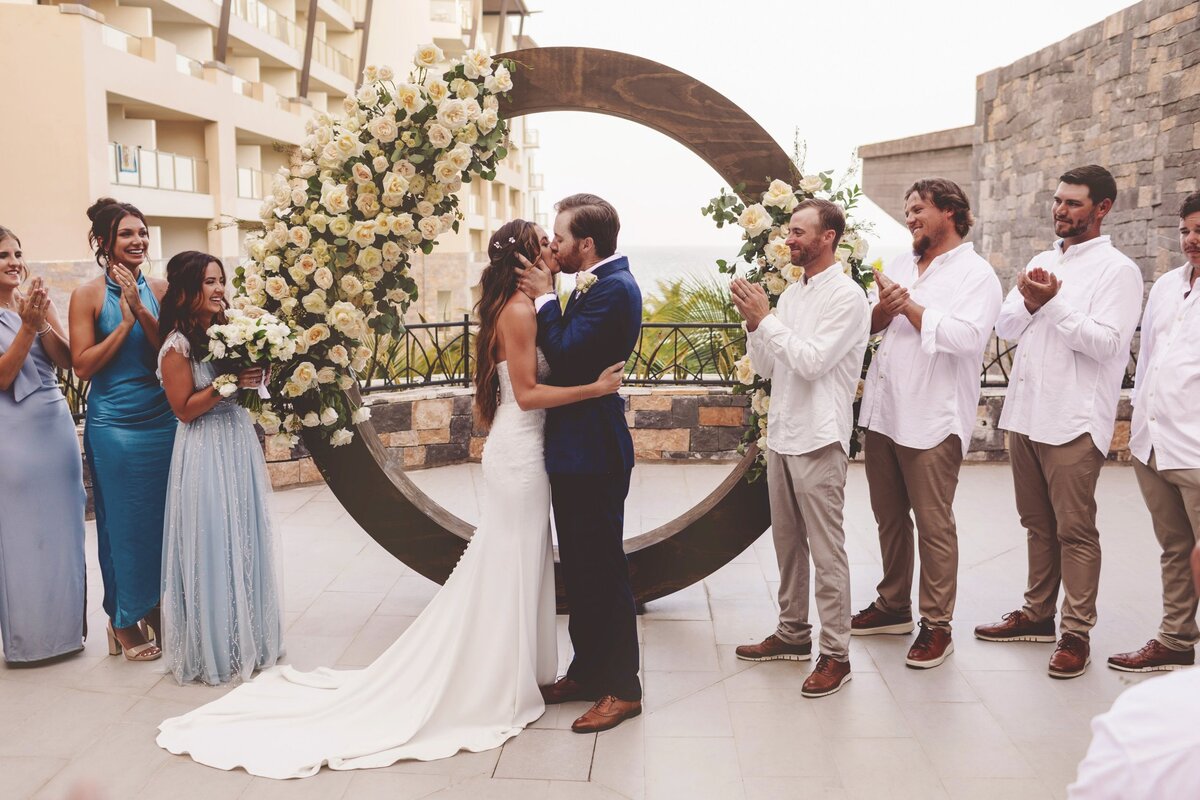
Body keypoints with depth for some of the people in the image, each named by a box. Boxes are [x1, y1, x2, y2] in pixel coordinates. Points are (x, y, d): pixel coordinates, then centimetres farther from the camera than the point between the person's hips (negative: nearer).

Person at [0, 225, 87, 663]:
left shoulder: (38, 302, 7)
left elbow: (66, 360, 1)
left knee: (63, 527, 10)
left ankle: (65, 625, 24)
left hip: (56, 423, 4)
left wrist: (42, 321, -14)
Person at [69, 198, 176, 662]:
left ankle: (156, 609, 27)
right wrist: (125, 322, -14)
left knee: (163, 518, 10)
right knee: (123, 521, 5)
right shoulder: (89, 295, -5)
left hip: (163, 419, 4)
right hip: (114, 426, -3)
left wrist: (143, 312, -14)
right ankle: (124, 621, 21)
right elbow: (82, 365, -9)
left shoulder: (159, 289, 4)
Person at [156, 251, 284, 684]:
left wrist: (253, 378, -3)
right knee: (212, 546, 1)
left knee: (247, 541, 14)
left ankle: (250, 637, 28)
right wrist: (229, 383, -19)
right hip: (206, 454, -7)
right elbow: (184, 408, -13)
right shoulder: (177, 346, -13)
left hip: (241, 442, 7)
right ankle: (214, 648, 15)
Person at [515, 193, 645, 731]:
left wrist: (545, 298, -13)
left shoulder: (614, 288, -17)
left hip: (592, 454, -10)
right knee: (580, 570, 18)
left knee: (603, 571, 0)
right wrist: (548, 299, 5)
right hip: (576, 450, 10)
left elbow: (567, 357, -23)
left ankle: (622, 688, 13)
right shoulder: (599, 284, 13)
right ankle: (587, 672, 31)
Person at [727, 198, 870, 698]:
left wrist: (765, 317, -17)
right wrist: (753, 322, -3)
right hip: (781, 434, 8)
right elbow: (764, 368, 12)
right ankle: (793, 634, 29)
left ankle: (836, 654, 7)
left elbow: (812, 361, -21)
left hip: (818, 440, -8)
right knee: (787, 543, 16)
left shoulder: (847, 295, -11)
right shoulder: (791, 295, 12)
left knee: (827, 550, -2)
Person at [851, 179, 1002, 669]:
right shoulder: (900, 265, 15)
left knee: (933, 525, 0)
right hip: (883, 411, 7)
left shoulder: (976, 274, -5)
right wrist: (883, 308, -10)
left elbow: (967, 337, -20)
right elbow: (868, 326, 11)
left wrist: (909, 307, -14)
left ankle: (937, 625, 11)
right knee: (889, 518, 15)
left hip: (931, 418, -7)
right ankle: (893, 606, 30)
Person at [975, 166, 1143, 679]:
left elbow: (1106, 343, -15)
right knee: (1038, 523, 15)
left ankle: (1077, 632, 8)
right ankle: (1037, 614, 26)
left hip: (1073, 420, -6)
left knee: (1074, 530, -1)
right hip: (1026, 411, 7)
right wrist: (1029, 303, -9)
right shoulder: (1043, 261, 16)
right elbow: (1004, 325, 10)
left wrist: (1055, 304, -18)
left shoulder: (1116, 270, -5)